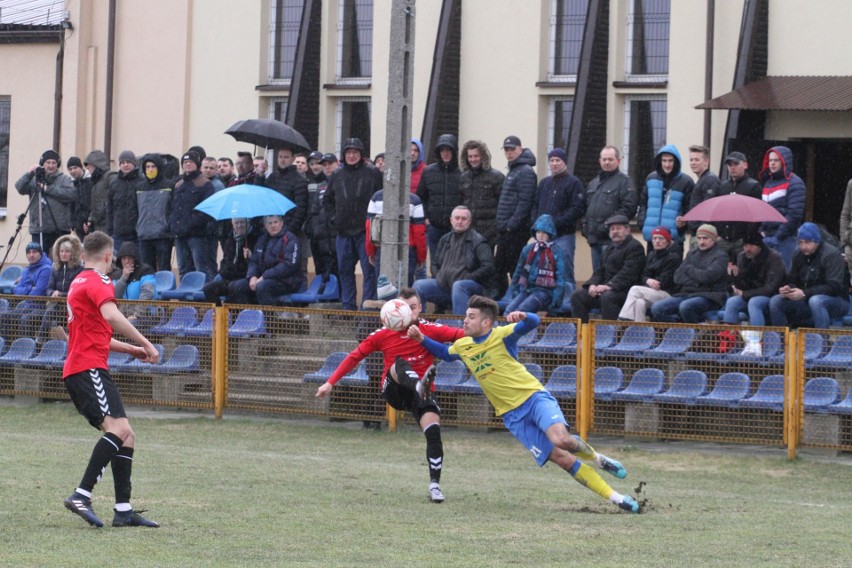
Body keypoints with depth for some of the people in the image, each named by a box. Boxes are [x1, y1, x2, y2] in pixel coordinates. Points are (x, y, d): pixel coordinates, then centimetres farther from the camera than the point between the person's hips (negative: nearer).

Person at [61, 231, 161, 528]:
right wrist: (146, 345, -23)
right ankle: (81, 495, -33)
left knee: (126, 435, 6)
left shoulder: (79, 282, 26)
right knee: (118, 428, -24)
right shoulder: (98, 281, -5)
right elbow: (111, 316, -26)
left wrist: (131, 349, 34)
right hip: (89, 368, -10)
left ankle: (124, 510, 1)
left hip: (77, 370, 10)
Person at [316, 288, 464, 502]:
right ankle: (419, 384, -65)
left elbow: (462, 334, -19)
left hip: (419, 395, 0)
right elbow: (355, 356, 6)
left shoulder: (430, 330, -5)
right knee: (399, 364, -31)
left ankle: (435, 484, -16)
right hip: (393, 392, 0)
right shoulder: (383, 334, -1)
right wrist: (330, 383, 4)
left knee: (433, 431, -22)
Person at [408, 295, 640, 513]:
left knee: (560, 439, -31)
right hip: (512, 414, 4)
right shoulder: (463, 346, 8)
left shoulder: (501, 335, -10)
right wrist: (421, 339, 15)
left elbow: (533, 323, -24)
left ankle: (596, 458, 4)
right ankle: (614, 497, -4)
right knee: (561, 458, -9)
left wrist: (523, 317, -45)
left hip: (533, 395, -4)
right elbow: (444, 353, 29)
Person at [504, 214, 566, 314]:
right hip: (526, 290, 5)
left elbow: (560, 277, -4)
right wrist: (514, 293, 13)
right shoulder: (528, 249, 13)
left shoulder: (556, 252, -1)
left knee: (522, 309, -32)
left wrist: (555, 301, -12)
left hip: (544, 292, -5)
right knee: (509, 309, -24)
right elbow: (518, 272, 21)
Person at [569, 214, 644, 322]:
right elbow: (600, 270, 22)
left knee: (607, 297, -38)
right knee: (577, 295, -4)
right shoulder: (609, 249, 25)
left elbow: (628, 272, -16)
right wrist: (593, 284, -1)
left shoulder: (635, 247, -5)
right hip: (605, 287, 9)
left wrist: (610, 285, -25)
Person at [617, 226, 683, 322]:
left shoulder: (673, 256, -1)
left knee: (635, 289, -26)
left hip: (668, 294, -6)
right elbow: (643, 275, 14)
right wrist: (648, 280, -10)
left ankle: (623, 321, -33)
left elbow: (665, 280, -9)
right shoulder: (651, 255, 21)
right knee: (640, 302, -31)